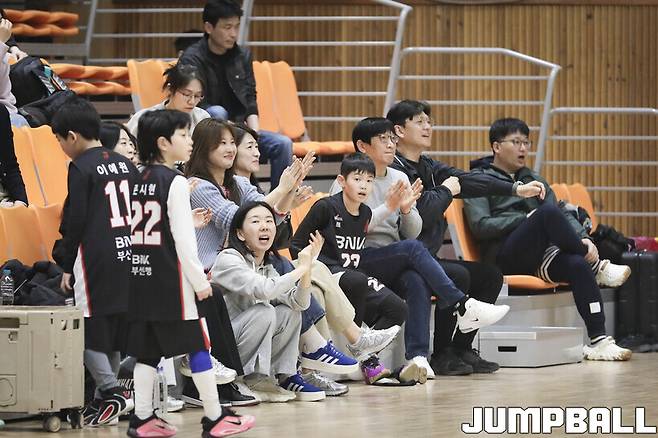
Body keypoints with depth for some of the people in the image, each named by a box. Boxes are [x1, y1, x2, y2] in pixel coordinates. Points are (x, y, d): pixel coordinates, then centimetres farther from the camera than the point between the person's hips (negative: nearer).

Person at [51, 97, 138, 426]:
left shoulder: (81, 168, -8)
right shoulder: (126, 165, 12)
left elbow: (75, 222, -10)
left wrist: (67, 266, -4)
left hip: (96, 259, -7)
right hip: (127, 254, 7)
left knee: (90, 333, -2)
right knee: (115, 332, 12)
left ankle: (113, 393, -12)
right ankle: (104, 398, 17)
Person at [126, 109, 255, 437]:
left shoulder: (139, 181, 11)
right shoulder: (175, 182, -11)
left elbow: (136, 231, 12)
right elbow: (182, 238, -14)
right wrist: (200, 280, -8)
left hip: (139, 276, 7)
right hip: (169, 278, -7)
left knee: (147, 348, 9)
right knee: (197, 345, 0)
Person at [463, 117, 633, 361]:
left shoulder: (534, 180, 29)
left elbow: (564, 215, 17)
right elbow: (480, 226, -6)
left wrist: (582, 238, -4)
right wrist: (527, 219, -11)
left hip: (539, 257, 5)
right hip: (503, 257, -5)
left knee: (577, 264, -29)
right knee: (549, 212, -32)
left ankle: (598, 341, -36)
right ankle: (597, 266, -17)